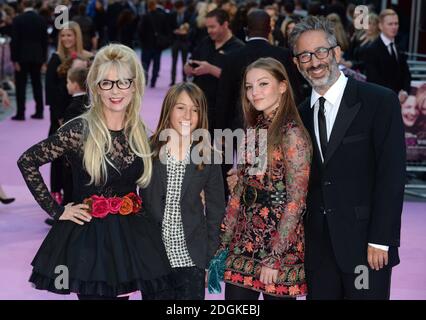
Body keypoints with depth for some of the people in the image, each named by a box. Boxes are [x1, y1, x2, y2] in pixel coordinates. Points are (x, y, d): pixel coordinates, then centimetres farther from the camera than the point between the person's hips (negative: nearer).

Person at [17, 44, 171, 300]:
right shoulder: (79, 130, -11)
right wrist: (55, 210, -8)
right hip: (88, 238, -4)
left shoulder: (141, 134, 4)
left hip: (130, 238, 4)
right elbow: (27, 162, -7)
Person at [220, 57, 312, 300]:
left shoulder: (292, 134, -12)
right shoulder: (253, 131, 10)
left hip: (280, 246, -6)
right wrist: (224, 243, 8)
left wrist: (274, 258, -17)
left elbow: (296, 201, -15)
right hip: (244, 243, 6)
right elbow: (240, 191, 12)